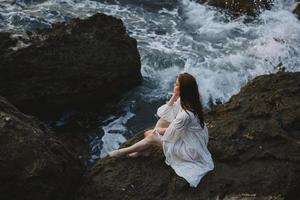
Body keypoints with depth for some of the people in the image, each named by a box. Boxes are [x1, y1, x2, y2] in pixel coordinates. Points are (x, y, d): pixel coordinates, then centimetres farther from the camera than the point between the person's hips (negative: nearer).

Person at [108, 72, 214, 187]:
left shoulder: (185, 114, -37)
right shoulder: (187, 100, -10)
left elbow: (170, 134, -20)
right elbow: (164, 113, -3)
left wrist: (158, 130, 0)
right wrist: (174, 97, -18)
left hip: (191, 149, -8)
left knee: (152, 137, -2)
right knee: (163, 119, 4)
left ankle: (123, 152, 19)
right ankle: (145, 149, 14)